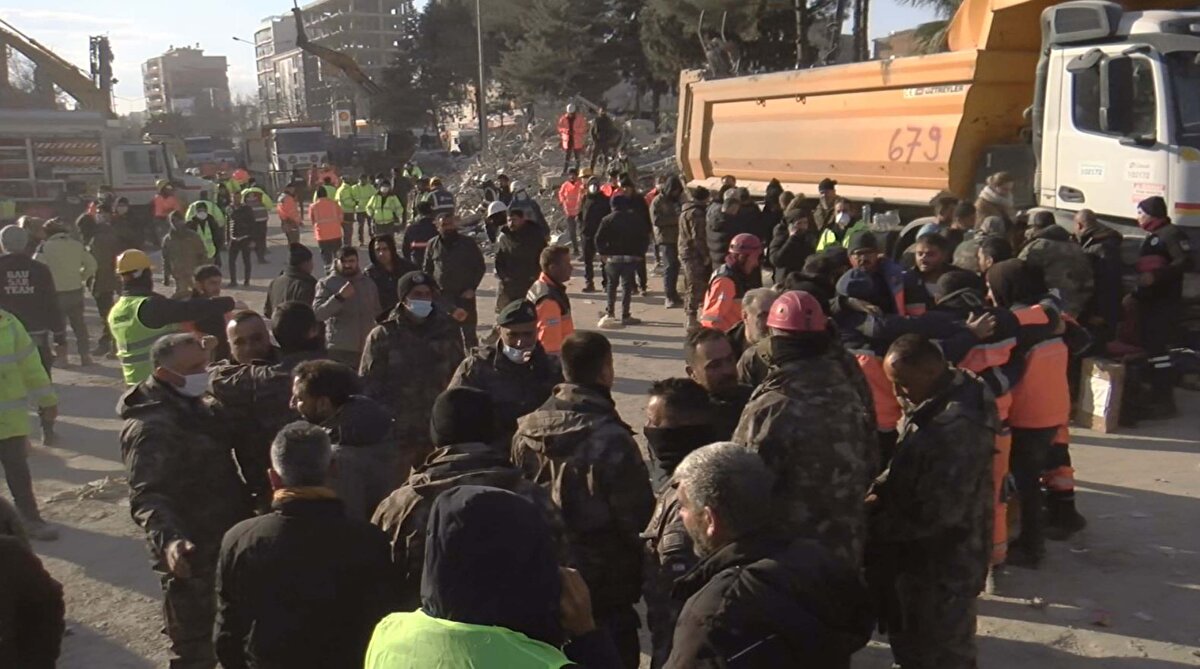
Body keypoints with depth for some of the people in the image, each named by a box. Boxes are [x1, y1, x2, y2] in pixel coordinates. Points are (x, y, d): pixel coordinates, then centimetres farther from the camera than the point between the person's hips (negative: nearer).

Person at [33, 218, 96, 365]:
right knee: (79, 324, 13)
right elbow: (91, 264, 6)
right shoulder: (77, 244, 3)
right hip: (76, 291, 3)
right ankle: (85, 355, 14)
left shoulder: (45, 247, -10)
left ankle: (61, 356, 11)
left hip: (56, 293, -3)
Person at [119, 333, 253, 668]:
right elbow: (147, 497, -34)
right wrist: (167, 540, -49)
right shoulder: (150, 428, -24)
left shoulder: (193, 406, 7)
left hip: (224, 544, 9)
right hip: (192, 557, -9)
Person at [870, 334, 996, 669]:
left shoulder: (960, 425, -30)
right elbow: (907, 464, 16)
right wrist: (880, 491, -2)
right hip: (920, 555, 9)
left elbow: (938, 511, -29)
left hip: (945, 564, -9)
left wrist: (878, 527, -18)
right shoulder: (932, 402, 2)